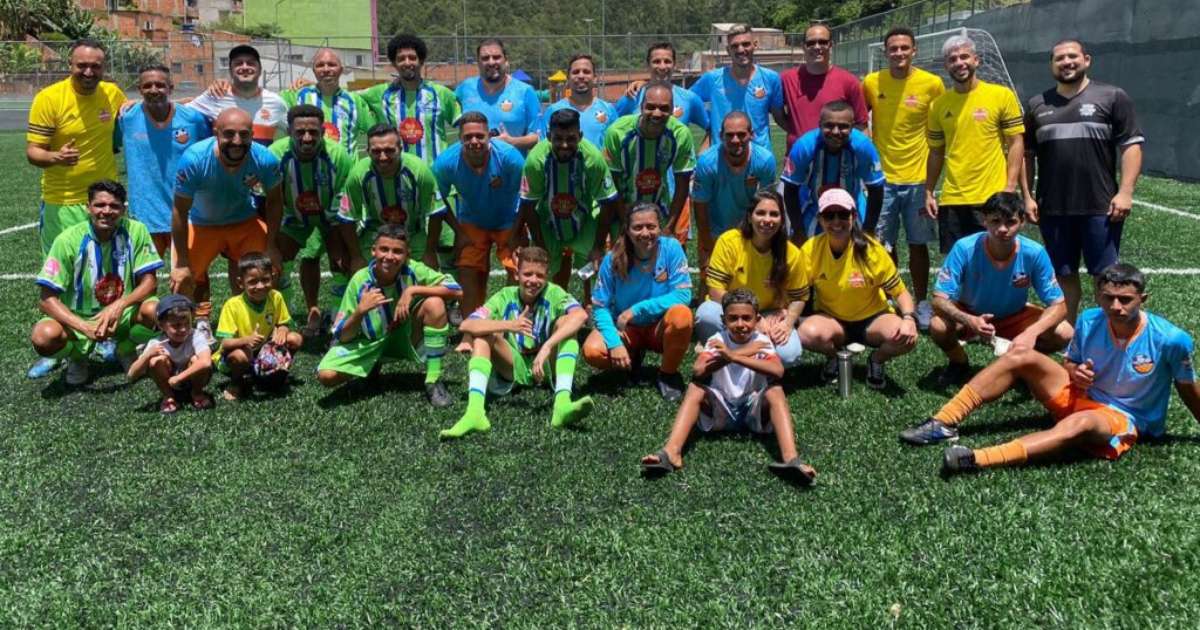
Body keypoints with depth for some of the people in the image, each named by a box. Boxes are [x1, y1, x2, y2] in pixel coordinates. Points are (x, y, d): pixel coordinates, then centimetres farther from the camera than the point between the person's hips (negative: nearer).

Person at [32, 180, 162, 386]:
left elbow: (149, 282, -11)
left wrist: (120, 305, -31)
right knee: (44, 336, -31)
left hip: (123, 315, 1)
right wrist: (85, 327, -32)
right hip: (78, 318, -1)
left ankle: (125, 350, 5)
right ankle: (78, 356, 7)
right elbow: (47, 300, -17)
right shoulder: (69, 240, -17)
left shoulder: (136, 231, -13)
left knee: (154, 311, -30)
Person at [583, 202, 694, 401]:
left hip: (660, 327, -1)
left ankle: (668, 374, -7)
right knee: (592, 351, -28)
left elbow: (683, 295, -22)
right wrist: (615, 343, -27)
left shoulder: (671, 248, -16)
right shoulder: (613, 259, -14)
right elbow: (600, 307, -12)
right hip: (626, 329, 2)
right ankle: (633, 357, 9)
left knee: (681, 314, -35)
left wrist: (636, 310, -25)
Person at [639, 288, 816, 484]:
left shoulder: (762, 341, -8)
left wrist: (734, 356, -39)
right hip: (720, 410, 1)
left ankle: (791, 459, -44)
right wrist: (742, 352, -30)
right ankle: (671, 452, -37)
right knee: (695, 387, -22)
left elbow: (778, 371, -31)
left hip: (754, 410, -1)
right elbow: (697, 371, -27)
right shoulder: (717, 340, -7)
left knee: (775, 390, -27)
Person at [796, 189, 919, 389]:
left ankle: (876, 360, 6)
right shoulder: (811, 250, -15)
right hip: (831, 319, 0)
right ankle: (835, 358, 3)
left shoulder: (871, 250, -17)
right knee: (808, 333, -34)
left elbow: (900, 292, -9)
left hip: (872, 318, 0)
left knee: (907, 337, -30)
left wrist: (909, 318, -29)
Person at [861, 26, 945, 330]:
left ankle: (921, 304, 19)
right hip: (882, 177, 1)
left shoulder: (932, 83, -5)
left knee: (918, 244, 6)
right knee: (884, 244, 7)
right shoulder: (871, 83, -2)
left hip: (918, 178, -1)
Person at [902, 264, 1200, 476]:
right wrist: (1075, 373, -14)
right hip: (1080, 397, 5)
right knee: (1022, 356, -14)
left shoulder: (1170, 339, -19)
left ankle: (977, 460, -56)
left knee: (1081, 423, -41)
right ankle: (944, 423, -22)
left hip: (1123, 420, -5)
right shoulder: (1088, 321, -9)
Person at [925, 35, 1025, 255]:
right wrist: (928, 192, 8)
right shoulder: (939, 105, 9)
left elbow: (1016, 143, -3)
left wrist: (1010, 188, -11)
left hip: (991, 200, -3)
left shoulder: (1002, 96, -2)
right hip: (951, 201, 3)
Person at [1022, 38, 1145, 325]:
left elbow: (1131, 145, -2)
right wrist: (1027, 196, 7)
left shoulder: (1112, 97, 2)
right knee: (1064, 276, 10)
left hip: (1100, 208, -3)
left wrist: (1125, 192, -11)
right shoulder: (1038, 104, 12)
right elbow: (1027, 154, 15)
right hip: (1053, 209, 3)